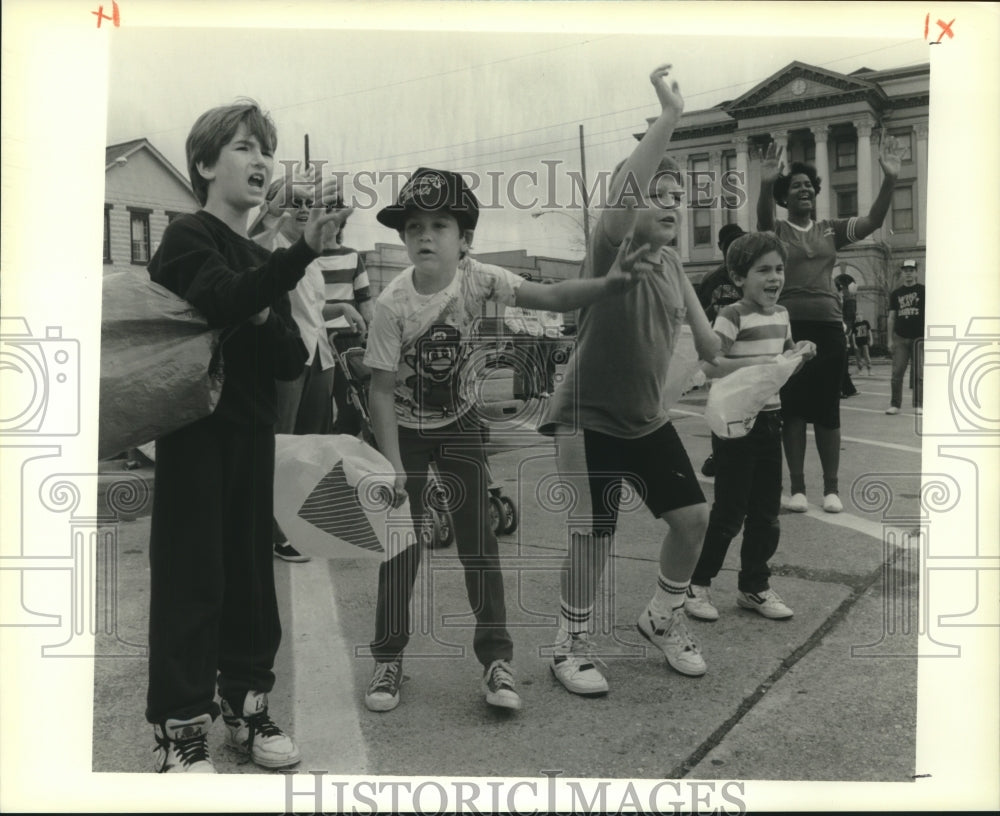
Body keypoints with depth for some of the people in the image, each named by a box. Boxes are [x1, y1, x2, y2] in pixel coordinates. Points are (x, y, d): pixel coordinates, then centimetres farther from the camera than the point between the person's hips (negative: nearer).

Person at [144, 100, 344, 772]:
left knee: (251, 570, 10)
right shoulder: (187, 238, -3)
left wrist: (264, 325, -11)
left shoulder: (264, 262, 18)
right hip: (196, 431, -6)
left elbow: (293, 360, 10)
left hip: (253, 433, 7)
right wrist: (305, 250, -37)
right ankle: (180, 729, 5)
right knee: (192, 573, -5)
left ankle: (246, 704, 23)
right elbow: (224, 301, -26)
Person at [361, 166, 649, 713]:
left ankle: (495, 656, 11)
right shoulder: (393, 303, -23)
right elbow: (381, 389, -19)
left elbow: (552, 298, -23)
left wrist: (610, 283, -39)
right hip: (405, 429, -1)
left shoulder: (477, 279, -17)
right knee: (402, 542, 2)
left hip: (459, 423, 2)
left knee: (476, 536, 0)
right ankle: (388, 659, 18)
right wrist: (393, 466, -21)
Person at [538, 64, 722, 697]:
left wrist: (710, 339, -4)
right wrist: (669, 116, -38)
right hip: (589, 419, -7)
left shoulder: (671, 263, 7)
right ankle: (572, 646, 15)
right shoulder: (610, 249, -14)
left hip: (648, 419, 7)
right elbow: (619, 208, -38)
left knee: (693, 515, 5)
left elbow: (701, 335, 19)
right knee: (595, 534, -8)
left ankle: (664, 619, 29)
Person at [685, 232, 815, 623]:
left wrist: (799, 355, 2)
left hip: (769, 419, 8)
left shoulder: (781, 314, 10)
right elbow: (711, 366, -25)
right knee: (729, 512, -1)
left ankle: (754, 586, 27)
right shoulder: (732, 316, -14)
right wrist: (760, 361, -29)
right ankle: (697, 584, 16)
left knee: (766, 513, 13)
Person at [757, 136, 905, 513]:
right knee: (793, 408, 2)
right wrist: (766, 184, -39)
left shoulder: (831, 229, 12)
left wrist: (889, 179, -16)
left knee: (827, 408, 6)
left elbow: (873, 220, -1)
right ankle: (797, 487, 10)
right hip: (789, 326, -2)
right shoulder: (776, 230, 3)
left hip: (828, 326, 3)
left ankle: (831, 487, 14)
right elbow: (763, 219, -20)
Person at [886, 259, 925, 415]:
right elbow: (891, 317, 11)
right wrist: (890, 339, 6)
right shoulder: (895, 294, 11)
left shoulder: (923, 290, 4)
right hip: (900, 338, 2)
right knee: (897, 372, -2)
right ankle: (895, 404, 3)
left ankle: (919, 405, 6)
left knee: (920, 373, 0)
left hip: (919, 337, -2)